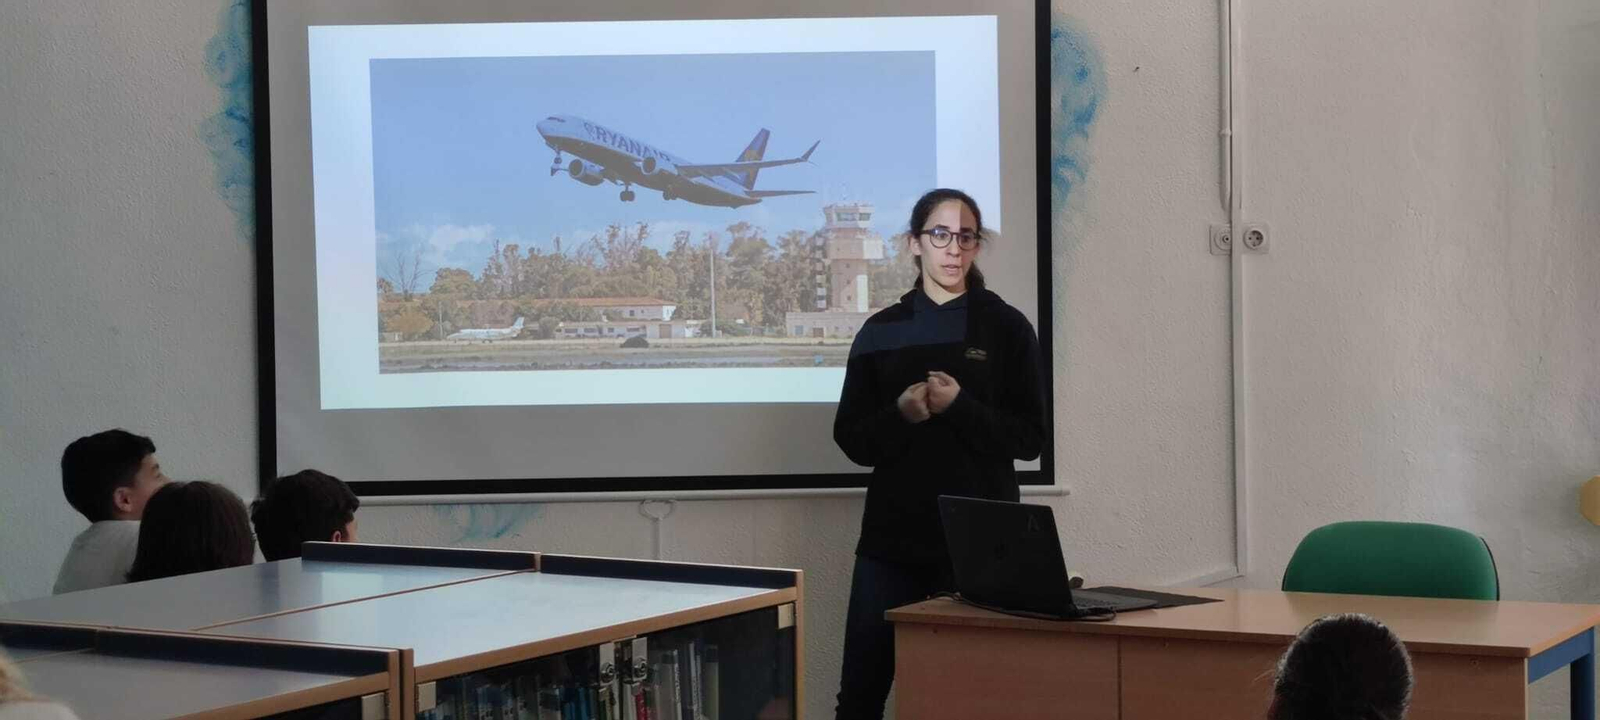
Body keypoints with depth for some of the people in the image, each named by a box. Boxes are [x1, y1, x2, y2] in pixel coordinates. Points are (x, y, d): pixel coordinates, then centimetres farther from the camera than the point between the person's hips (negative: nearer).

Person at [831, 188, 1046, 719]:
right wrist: (901, 415, -14)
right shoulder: (881, 331, 7)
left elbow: (1030, 437, -1)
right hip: (893, 536, 2)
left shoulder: (1006, 328, 3)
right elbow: (852, 439, 6)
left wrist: (958, 407, -15)